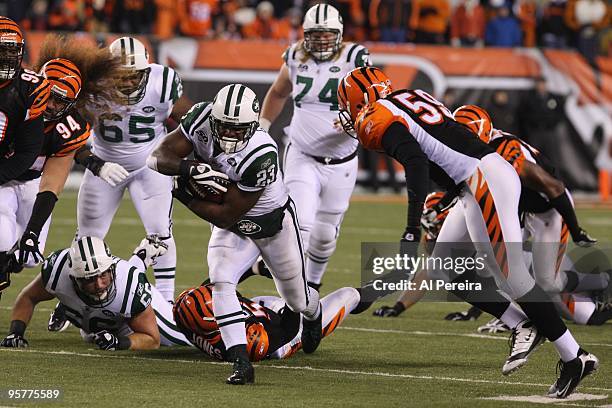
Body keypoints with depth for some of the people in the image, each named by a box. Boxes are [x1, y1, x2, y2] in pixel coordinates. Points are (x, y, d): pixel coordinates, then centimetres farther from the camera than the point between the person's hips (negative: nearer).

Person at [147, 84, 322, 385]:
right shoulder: (202, 118, -26)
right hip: (232, 226, 3)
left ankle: (312, 312, 54)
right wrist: (187, 167, -45)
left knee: (298, 300, 16)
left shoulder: (261, 155, -40)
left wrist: (185, 197, -28)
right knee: (220, 282, -23)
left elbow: (227, 216, -32)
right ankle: (241, 363, -22)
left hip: (273, 222, -3)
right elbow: (157, 157, -27)